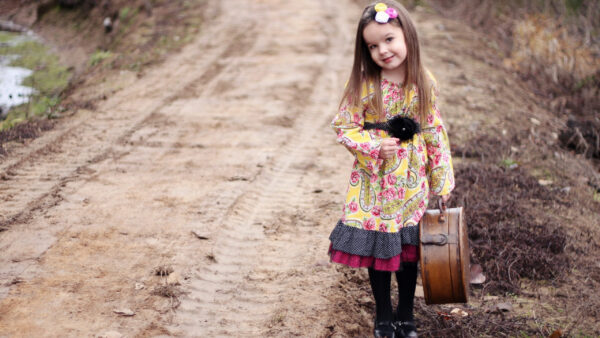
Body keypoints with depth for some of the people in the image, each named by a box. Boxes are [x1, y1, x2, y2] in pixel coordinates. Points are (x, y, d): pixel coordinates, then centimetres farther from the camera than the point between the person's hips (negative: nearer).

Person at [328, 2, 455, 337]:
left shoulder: (424, 84, -5)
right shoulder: (364, 85, -11)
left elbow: (435, 133, 2)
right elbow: (345, 126, -6)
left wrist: (441, 181, 3)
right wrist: (375, 147, -21)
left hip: (412, 183, 2)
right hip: (375, 181, -2)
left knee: (409, 249, 12)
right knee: (378, 248, 8)